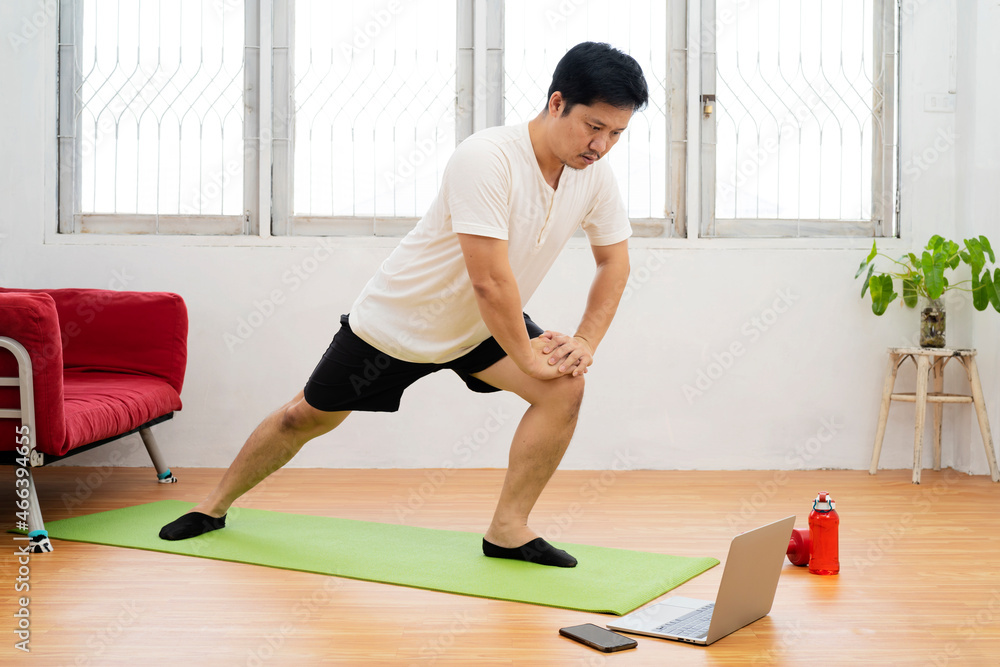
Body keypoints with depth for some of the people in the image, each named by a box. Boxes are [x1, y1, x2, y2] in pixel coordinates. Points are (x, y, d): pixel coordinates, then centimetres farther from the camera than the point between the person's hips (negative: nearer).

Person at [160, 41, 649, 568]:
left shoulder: (595, 172, -13)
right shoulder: (486, 158, -34)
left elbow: (614, 261, 0)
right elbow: (490, 280, -35)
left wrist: (586, 341, -12)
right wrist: (527, 357, -25)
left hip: (484, 326, 5)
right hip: (399, 320, -5)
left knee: (564, 388, -19)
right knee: (308, 416, 8)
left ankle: (508, 530, -6)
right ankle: (216, 504, 33)